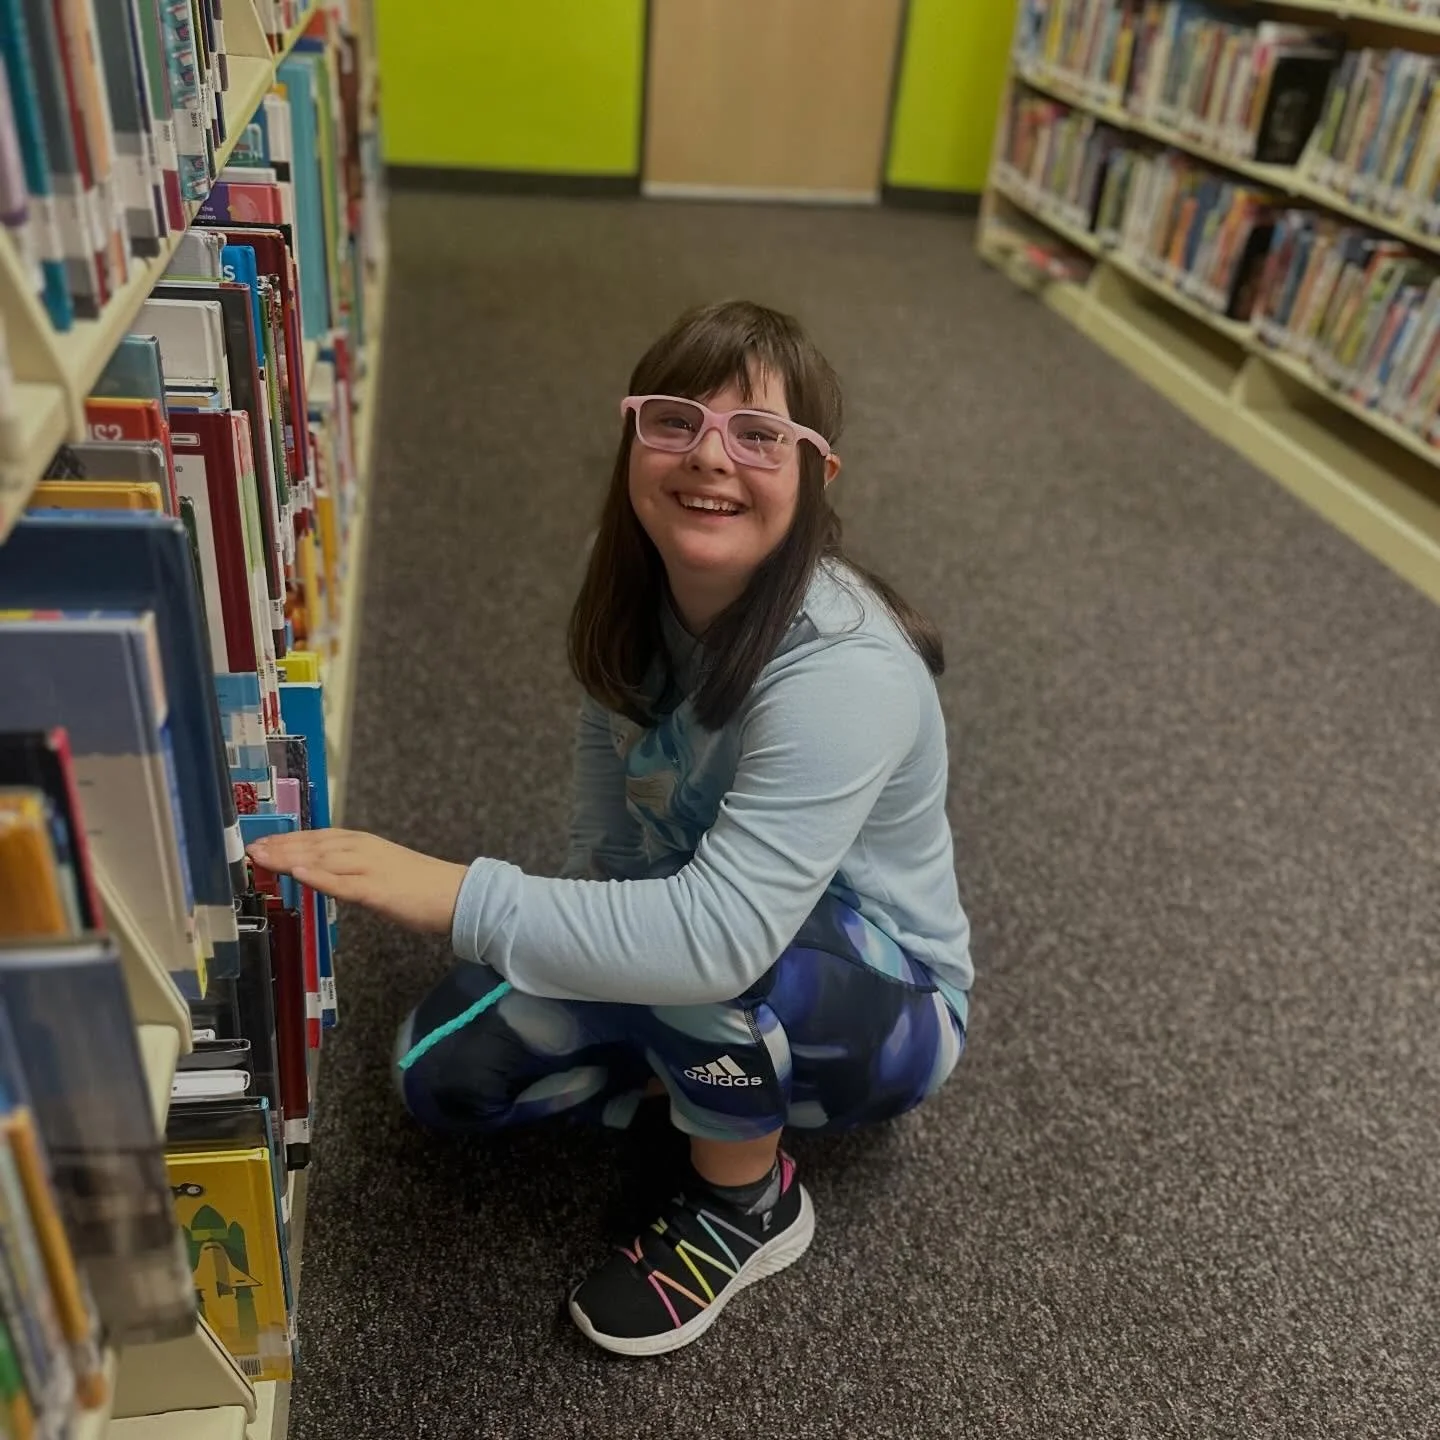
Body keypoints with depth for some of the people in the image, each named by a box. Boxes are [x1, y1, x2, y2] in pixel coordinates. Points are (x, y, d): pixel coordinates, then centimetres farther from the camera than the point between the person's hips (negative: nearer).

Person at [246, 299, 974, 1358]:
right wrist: (589, 949, -17)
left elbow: (721, 934, -43)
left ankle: (748, 1206, -7)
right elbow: (609, 835, -3)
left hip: (882, 1000, -5)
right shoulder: (637, 596, -12)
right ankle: (719, 1078, 12)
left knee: (707, 963, -38)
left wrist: (463, 898, -42)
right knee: (443, 1070, -3)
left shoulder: (844, 669, -35)